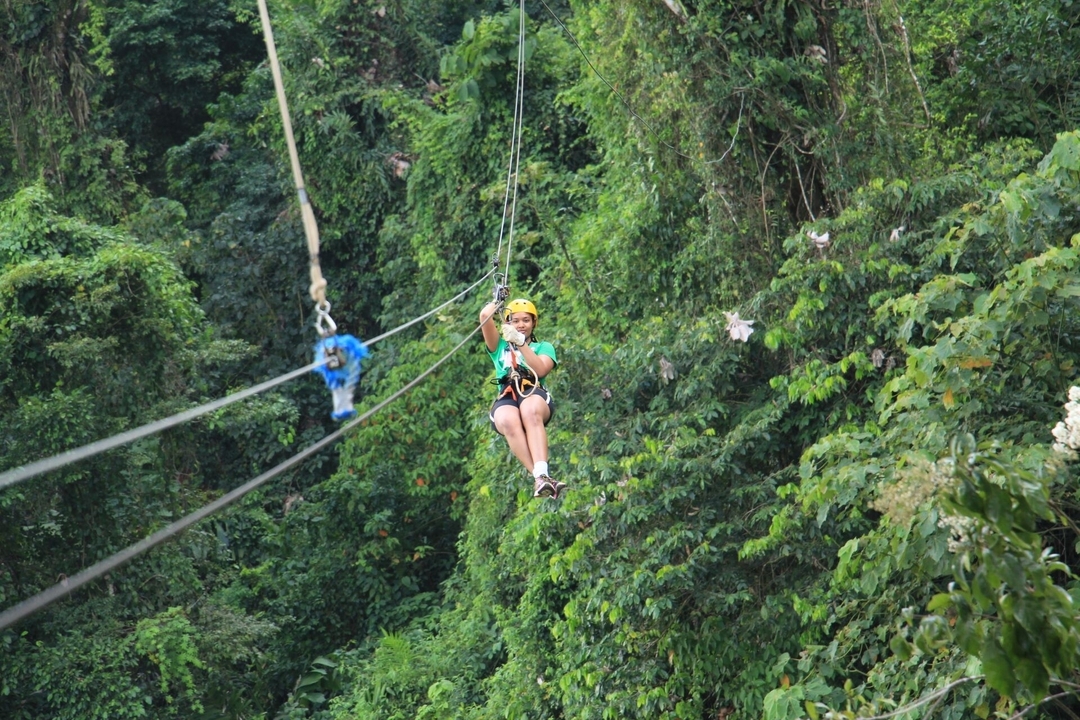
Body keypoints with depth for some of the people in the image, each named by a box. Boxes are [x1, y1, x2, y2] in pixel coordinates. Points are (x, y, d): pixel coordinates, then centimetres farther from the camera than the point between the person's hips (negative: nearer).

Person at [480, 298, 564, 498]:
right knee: (509, 421, -38)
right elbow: (485, 316, 13)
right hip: (506, 397, 1)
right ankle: (540, 478, -50)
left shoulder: (544, 347, 27)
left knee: (530, 412, -40)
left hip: (534, 394, 0)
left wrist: (521, 343, -4)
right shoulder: (500, 346, 31)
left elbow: (540, 370, 3)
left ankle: (542, 476, -54)